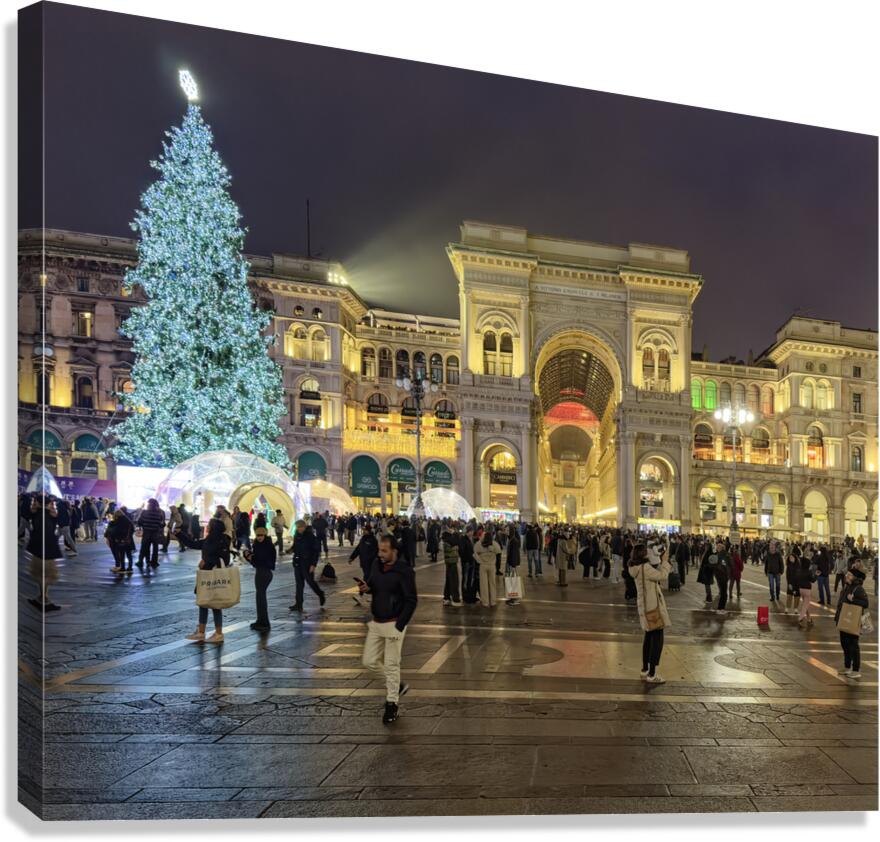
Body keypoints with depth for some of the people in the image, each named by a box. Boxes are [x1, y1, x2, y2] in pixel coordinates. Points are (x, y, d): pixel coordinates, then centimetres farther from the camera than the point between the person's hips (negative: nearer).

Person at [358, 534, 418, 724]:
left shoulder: (404, 571, -17)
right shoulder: (377, 567, 2)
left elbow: (411, 600, -16)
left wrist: (399, 626, -18)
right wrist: (366, 588, -6)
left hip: (393, 624, -7)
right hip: (376, 623, 7)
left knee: (391, 664, 2)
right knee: (369, 661, 10)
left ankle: (392, 704, 19)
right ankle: (397, 685, 30)